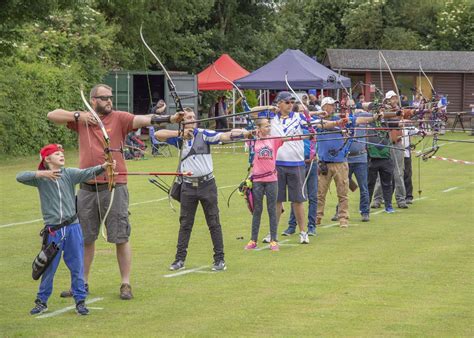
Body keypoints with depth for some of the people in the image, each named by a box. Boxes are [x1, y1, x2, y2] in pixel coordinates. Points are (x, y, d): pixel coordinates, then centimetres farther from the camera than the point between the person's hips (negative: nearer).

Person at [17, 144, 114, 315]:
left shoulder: (69, 173, 3)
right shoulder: (41, 178, 0)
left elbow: (86, 173, -12)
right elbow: (20, 177, -12)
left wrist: (103, 166, -31)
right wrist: (41, 174, -23)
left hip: (72, 226, 1)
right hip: (53, 229, -1)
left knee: (77, 265, 4)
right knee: (49, 266, 7)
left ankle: (80, 300, 14)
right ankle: (41, 301, 21)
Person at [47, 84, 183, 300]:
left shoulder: (119, 118, -2)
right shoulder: (82, 120, 7)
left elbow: (144, 120, -15)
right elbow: (52, 115, 7)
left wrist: (169, 119, -31)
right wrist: (78, 116, -6)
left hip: (114, 187, -3)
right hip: (87, 188, 3)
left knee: (121, 238, 0)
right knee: (85, 238, 12)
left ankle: (125, 284, 8)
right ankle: (82, 283, 24)